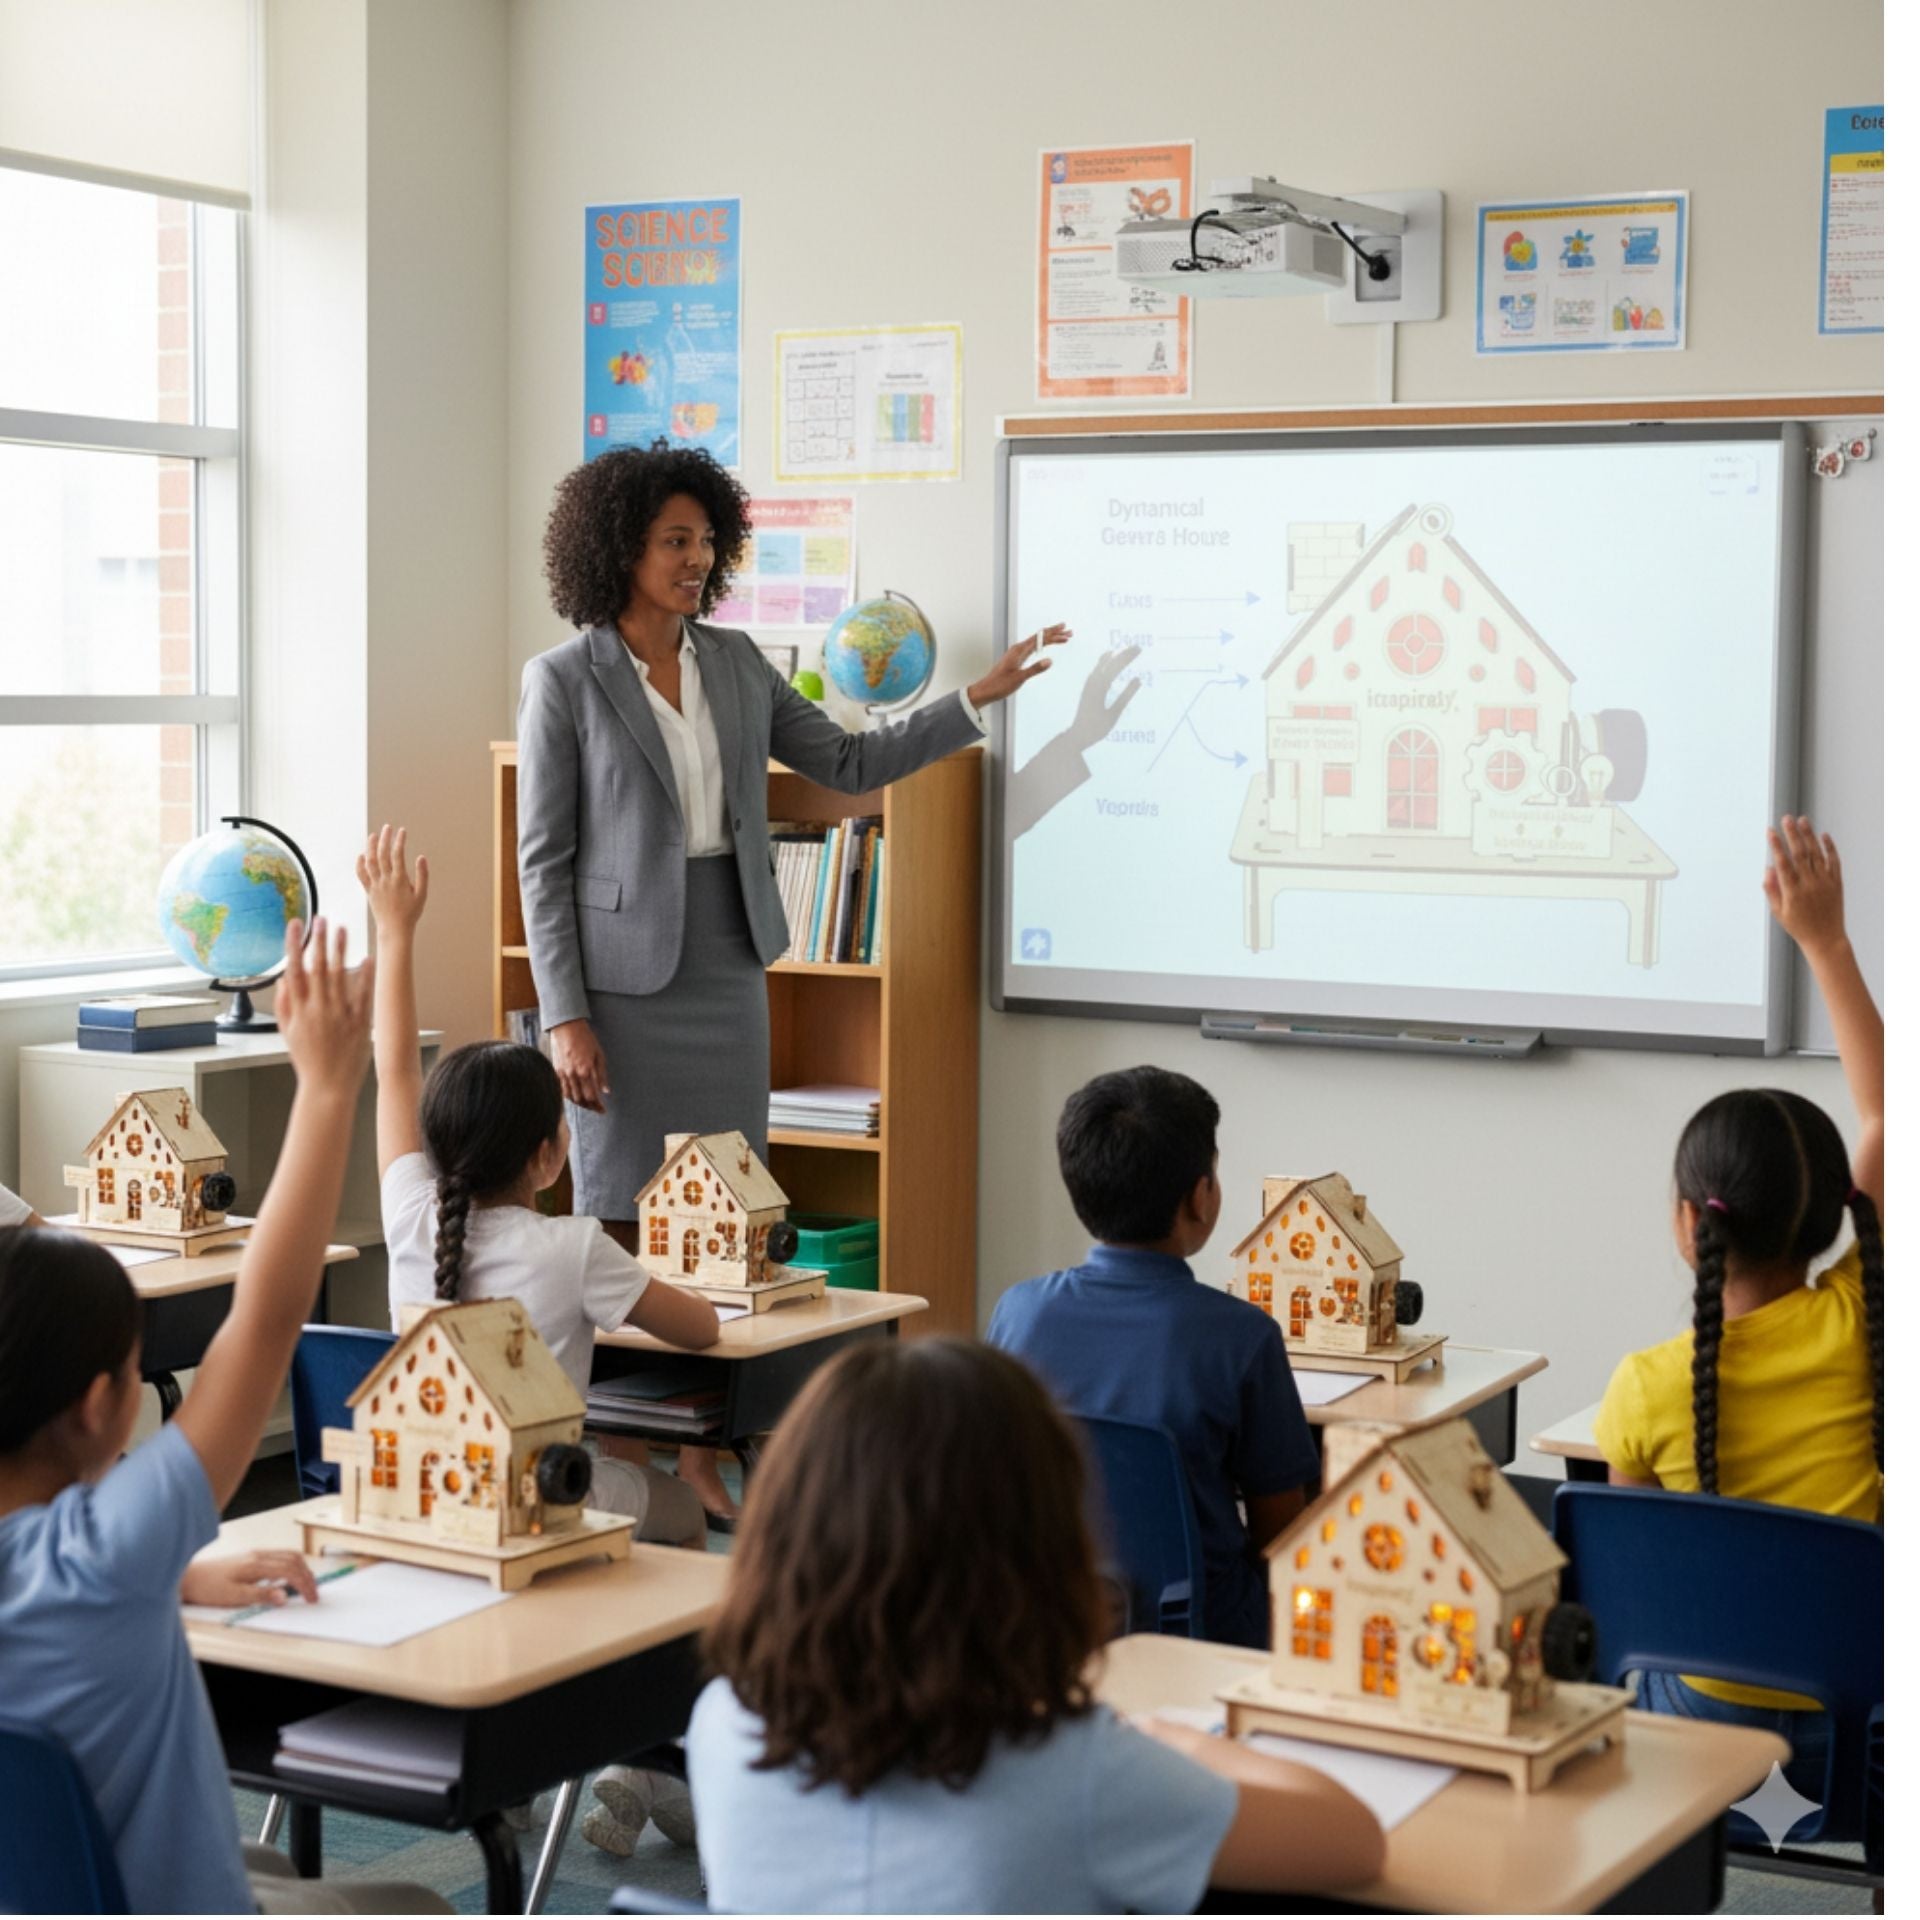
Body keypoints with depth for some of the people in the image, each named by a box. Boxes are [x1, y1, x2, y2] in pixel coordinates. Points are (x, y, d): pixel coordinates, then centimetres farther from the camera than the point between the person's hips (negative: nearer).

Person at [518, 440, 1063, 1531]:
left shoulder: (736, 664, 9)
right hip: (627, 983, -5)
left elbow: (849, 764, 14)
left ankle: (700, 1457, 17)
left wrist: (980, 698, 7)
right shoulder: (565, 681, -6)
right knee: (622, 1224, 0)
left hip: (729, 975, 5)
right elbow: (544, 861, -6)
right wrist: (566, 1016, -12)